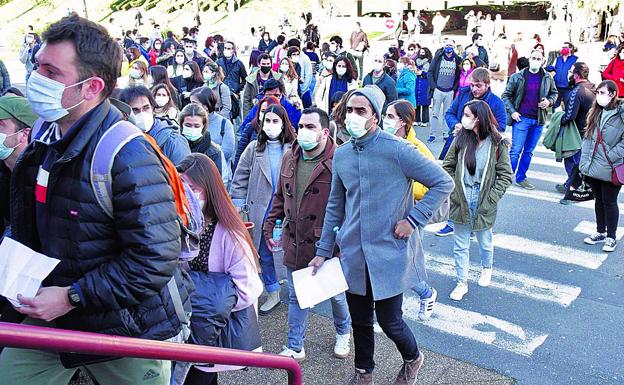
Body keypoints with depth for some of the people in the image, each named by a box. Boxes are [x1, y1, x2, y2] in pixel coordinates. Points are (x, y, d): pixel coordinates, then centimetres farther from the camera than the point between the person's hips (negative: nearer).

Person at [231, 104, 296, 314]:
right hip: (260, 212, 3)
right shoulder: (254, 148, 3)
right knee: (264, 254, 12)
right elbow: (241, 176, 6)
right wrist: (239, 202, 1)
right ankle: (273, 294, 27)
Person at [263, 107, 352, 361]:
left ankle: (343, 333, 46)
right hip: (294, 242, 5)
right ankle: (295, 348, 32)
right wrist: (270, 224, 13)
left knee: (337, 294, 17)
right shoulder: (289, 158, 4)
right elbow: (280, 196, 16)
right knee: (296, 297, 16)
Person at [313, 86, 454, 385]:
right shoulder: (341, 155, 3)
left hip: (389, 254, -5)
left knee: (389, 321, 6)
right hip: (353, 255, 5)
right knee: (360, 321, 16)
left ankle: (412, 358, 38)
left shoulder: (398, 151, -14)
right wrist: (323, 251, 12)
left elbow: (443, 183, -10)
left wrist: (413, 219, -15)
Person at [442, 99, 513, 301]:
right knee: (460, 245, 9)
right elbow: (448, 167, 2)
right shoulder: (461, 139, -5)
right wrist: (454, 191, -6)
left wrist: (491, 199, -12)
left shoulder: (497, 144, -10)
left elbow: (505, 175, -6)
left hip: (484, 204, -1)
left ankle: (486, 269, 48)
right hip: (461, 201, 1)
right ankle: (462, 283, 23)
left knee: (485, 242, 20)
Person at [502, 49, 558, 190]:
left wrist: (549, 101, -3)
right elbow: (506, 95, 1)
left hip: (538, 120, 4)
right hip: (521, 118, -4)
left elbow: (554, 93, 19)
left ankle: (521, 178, 21)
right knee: (516, 150, -7)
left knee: (529, 151, 11)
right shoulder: (517, 77, -4)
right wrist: (512, 112, -9)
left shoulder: (547, 78, 5)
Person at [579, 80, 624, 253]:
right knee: (599, 200, 17)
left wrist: (610, 157, -16)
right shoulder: (596, 112, 9)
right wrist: (585, 159, 5)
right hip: (594, 166, 6)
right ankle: (600, 232, 31)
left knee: (609, 202, 5)